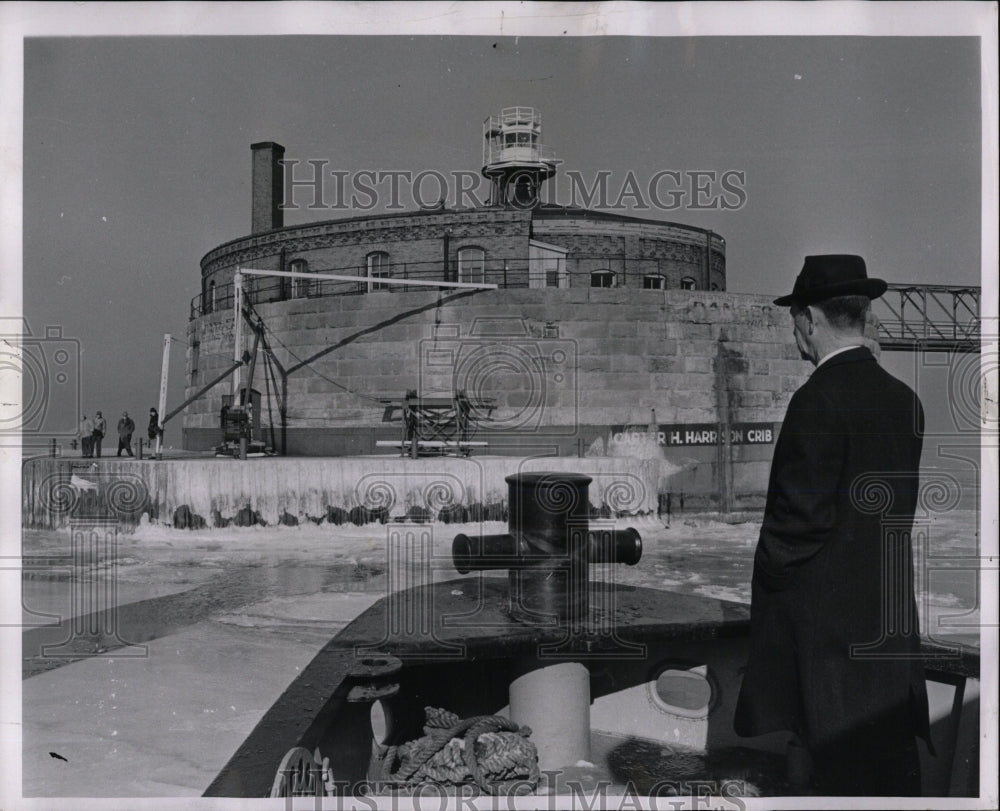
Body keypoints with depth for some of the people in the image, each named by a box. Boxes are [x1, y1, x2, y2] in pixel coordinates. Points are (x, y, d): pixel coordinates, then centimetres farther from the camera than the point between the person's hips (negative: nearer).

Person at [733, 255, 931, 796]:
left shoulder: (818, 400, -19)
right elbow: (901, 505, 10)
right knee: (894, 758, 18)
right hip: (893, 617, 8)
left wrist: (769, 575, -3)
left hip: (827, 619, -7)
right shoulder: (905, 399, 4)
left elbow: (803, 517, -19)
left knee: (841, 763, 5)